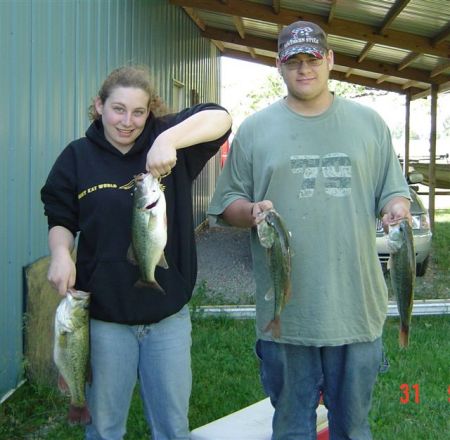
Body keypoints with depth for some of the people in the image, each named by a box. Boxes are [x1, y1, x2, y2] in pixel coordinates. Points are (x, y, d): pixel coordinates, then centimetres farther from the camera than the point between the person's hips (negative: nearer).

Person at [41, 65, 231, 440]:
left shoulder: (169, 139, -4)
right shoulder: (78, 156, 0)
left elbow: (219, 118, -19)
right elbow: (61, 219, 8)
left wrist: (168, 139, -33)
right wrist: (61, 253, -13)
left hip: (169, 313, 0)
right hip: (103, 314, 1)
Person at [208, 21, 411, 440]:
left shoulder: (369, 123, 8)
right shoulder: (254, 129, 5)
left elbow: (393, 192, 13)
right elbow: (228, 204, 7)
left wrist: (397, 207, -10)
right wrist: (251, 211, -15)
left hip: (357, 306, 1)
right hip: (285, 312, -1)